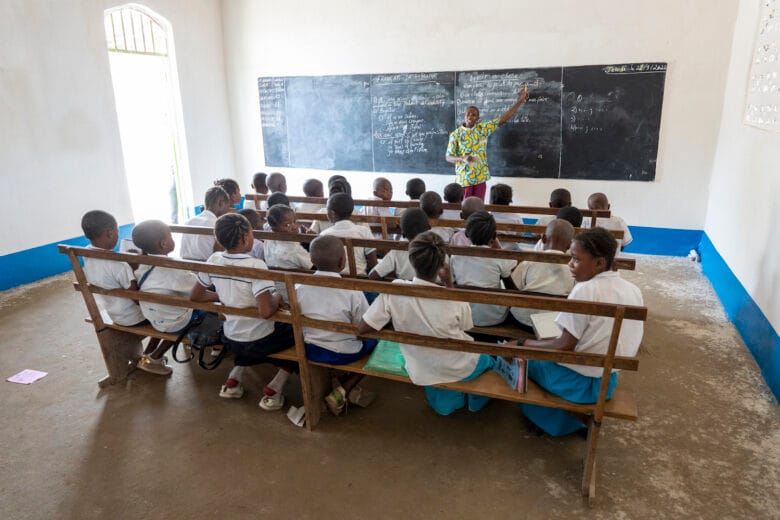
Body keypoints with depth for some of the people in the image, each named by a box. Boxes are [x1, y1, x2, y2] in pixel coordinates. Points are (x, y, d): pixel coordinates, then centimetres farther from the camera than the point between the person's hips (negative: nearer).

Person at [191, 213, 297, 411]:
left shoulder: (214, 260, -9)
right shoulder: (256, 265, -26)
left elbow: (195, 296, 3)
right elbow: (266, 311, -32)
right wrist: (277, 297, -13)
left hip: (230, 339, 6)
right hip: (260, 342, -6)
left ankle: (233, 379, 19)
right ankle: (274, 389, 6)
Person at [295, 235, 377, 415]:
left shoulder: (299, 287, -12)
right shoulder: (352, 292, -22)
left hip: (311, 351, 5)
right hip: (344, 353, -4)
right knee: (374, 339, 22)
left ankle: (343, 389, 22)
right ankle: (341, 393, 10)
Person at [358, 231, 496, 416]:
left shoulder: (394, 291, -26)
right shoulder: (455, 301, -28)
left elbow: (362, 328, -19)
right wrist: (449, 283, -8)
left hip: (421, 374, 3)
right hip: (460, 370, -2)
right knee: (487, 358, 33)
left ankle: (448, 397, 27)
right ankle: (476, 398, 35)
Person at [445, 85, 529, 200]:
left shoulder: (483, 128, 4)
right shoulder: (455, 134, -3)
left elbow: (503, 119, 3)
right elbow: (448, 157, -5)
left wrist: (521, 100, 0)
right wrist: (463, 158, -25)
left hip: (480, 177, 2)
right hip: (464, 178, -2)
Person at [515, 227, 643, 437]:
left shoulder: (586, 290, -23)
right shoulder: (633, 290, -2)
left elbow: (565, 346, -20)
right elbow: (629, 341, 9)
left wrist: (525, 343, -7)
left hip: (577, 382, -7)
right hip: (607, 382, 7)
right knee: (545, 351, 30)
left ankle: (546, 417, 26)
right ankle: (579, 417, 28)